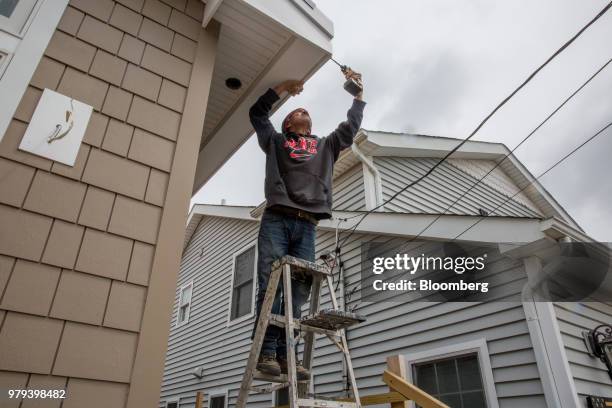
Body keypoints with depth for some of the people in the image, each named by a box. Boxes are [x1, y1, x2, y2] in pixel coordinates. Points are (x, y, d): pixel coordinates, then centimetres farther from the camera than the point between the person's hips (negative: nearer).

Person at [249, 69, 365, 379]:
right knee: (271, 284, -12)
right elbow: (257, 112, 23)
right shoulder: (276, 141, 23)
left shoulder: (326, 146, 30)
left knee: (299, 291, -6)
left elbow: (351, 125, 30)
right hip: (276, 220, -2)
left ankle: (285, 353, -6)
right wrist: (284, 86, 25)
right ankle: (266, 351, -11)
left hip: (307, 226, 3)